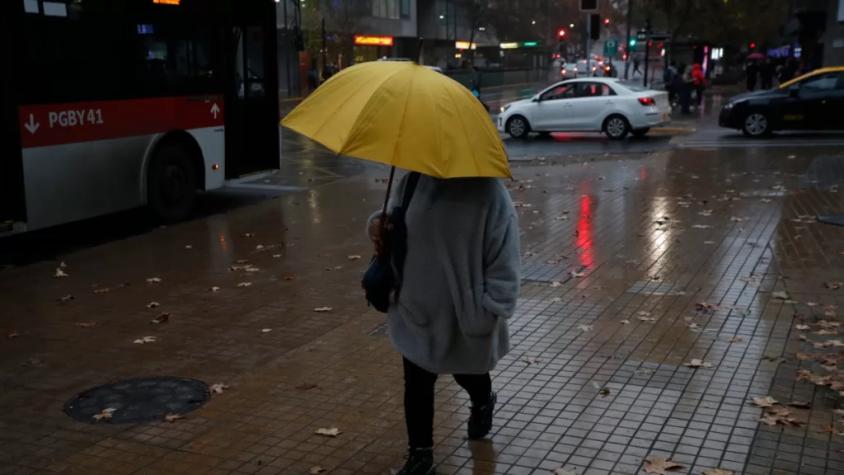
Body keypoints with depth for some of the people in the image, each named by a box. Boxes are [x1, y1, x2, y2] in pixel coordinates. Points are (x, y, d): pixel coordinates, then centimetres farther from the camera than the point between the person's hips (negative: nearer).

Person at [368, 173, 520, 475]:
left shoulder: (489, 195, -21)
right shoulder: (416, 181, -5)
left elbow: (504, 266, -18)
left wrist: (489, 313, -20)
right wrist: (378, 223, -9)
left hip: (464, 317, -3)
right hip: (414, 311, 3)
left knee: (467, 372, 24)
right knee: (416, 383, 11)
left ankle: (483, 404, 59)